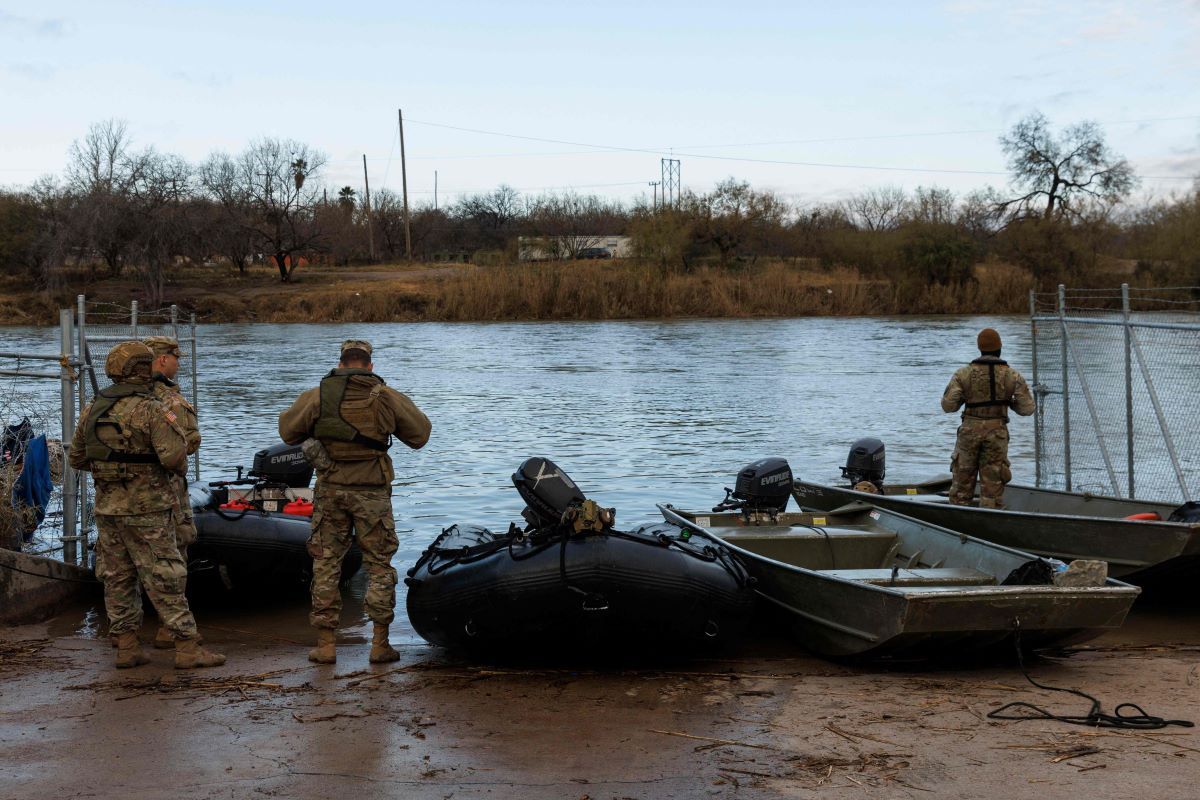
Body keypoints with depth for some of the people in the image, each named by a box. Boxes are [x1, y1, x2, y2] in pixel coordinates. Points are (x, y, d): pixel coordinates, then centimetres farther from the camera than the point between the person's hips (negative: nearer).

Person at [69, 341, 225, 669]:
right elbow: (174, 457, -22)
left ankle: (126, 648, 15)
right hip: (145, 510, -6)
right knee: (165, 580, -3)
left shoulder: (92, 410, 6)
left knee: (117, 579, 13)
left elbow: (77, 459, 14)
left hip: (107, 508, 6)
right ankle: (187, 648, -1)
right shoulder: (151, 409, -14)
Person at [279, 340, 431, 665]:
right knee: (379, 565, 8)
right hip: (372, 490, -1)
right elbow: (420, 434, 7)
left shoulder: (318, 395, 0)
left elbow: (288, 431, 7)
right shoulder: (387, 397, 0)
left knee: (326, 564, 9)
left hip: (331, 489, 1)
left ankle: (326, 644, 10)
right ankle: (380, 644, 7)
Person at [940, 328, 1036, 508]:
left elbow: (948, 405, -7)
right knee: (992, 486, 5)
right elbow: (1028, 408, -2)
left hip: (970, 431, 0)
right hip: (997, 433, 0)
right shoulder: (1012, 376, -3)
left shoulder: (963, 373, -5)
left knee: (962, 481, 12)